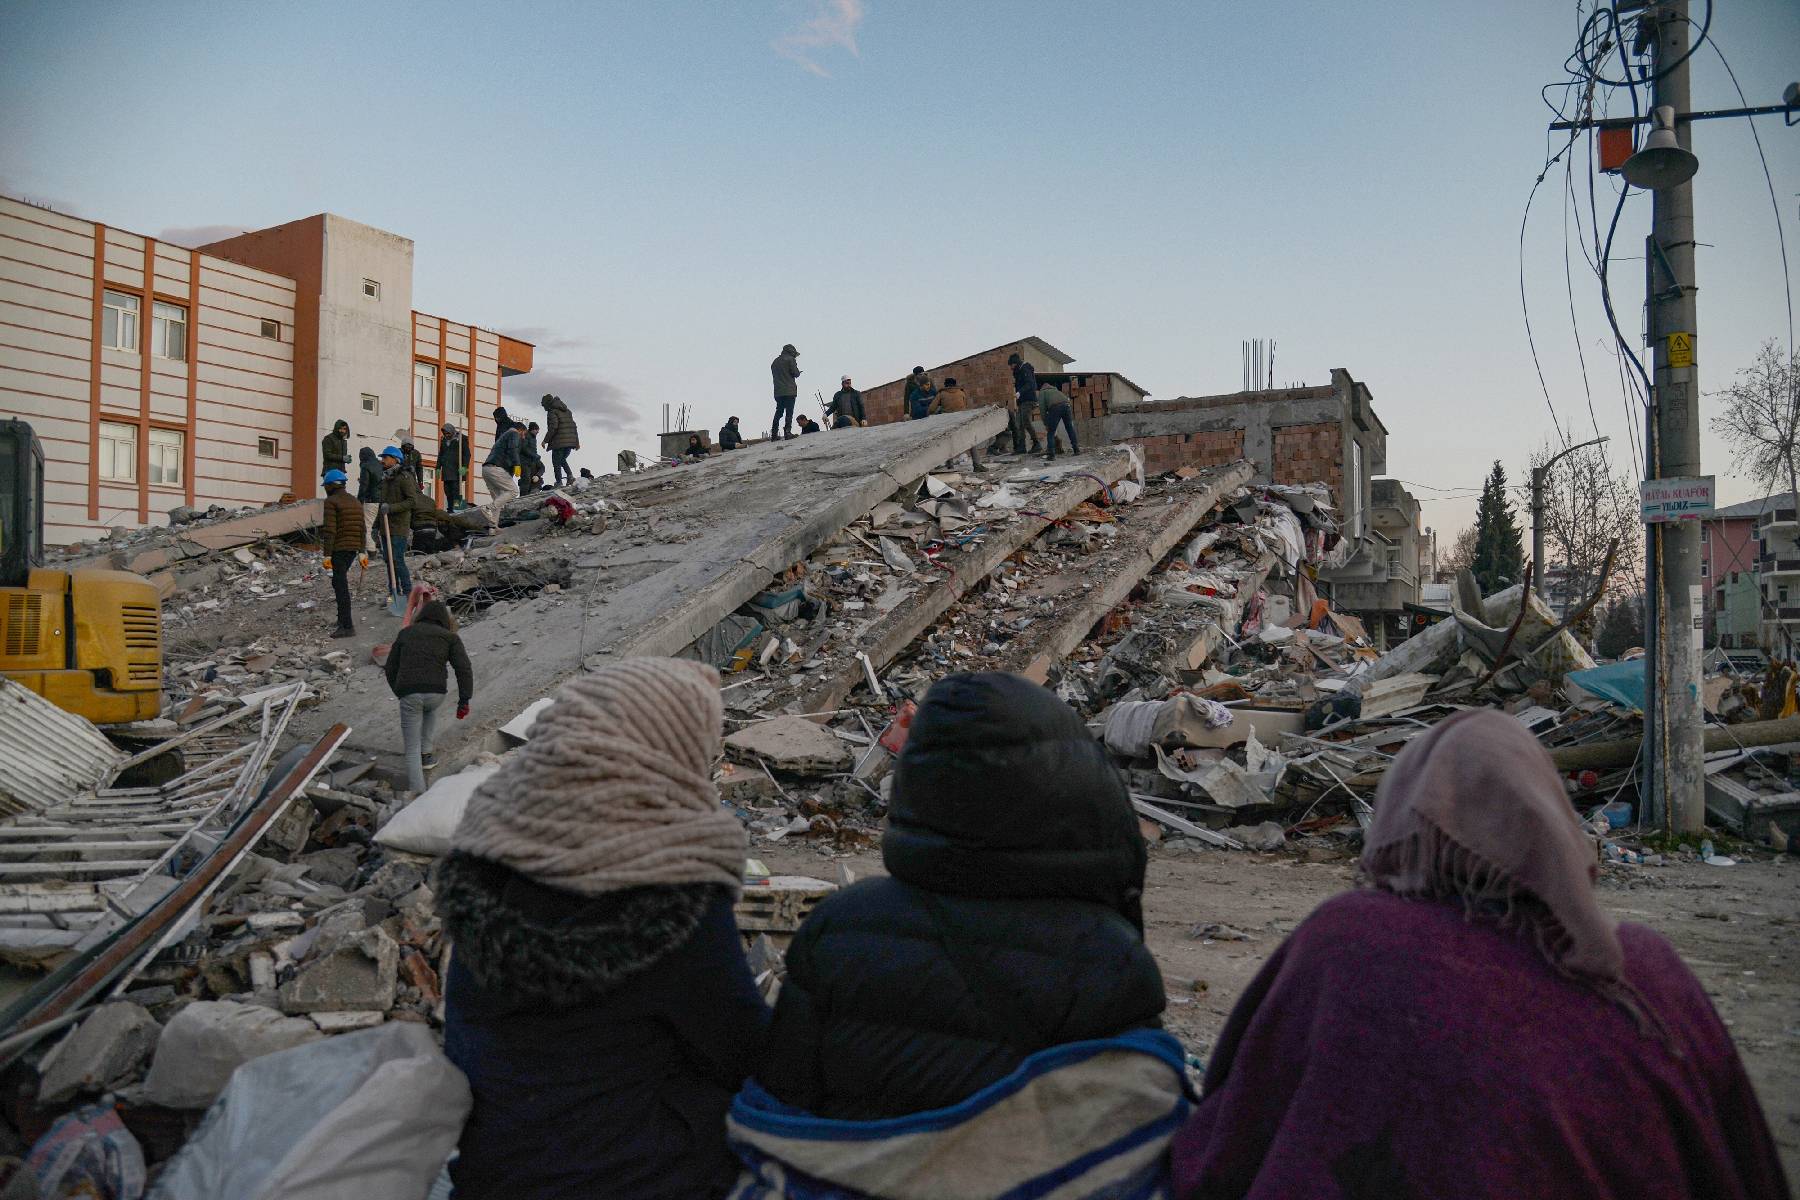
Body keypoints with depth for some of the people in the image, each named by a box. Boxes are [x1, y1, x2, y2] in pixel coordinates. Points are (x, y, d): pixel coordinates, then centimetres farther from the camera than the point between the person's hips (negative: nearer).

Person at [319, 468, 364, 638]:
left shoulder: (331, 502, -9)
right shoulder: (355, 502, 14)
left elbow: (330, 530, -16)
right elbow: (361, 529, 13)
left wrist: (327, 555, -17)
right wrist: (362, 552, 15)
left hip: (338, 549, -8)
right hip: (353, 548, 8)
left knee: (341, 586, -7)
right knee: (339, 581, 24)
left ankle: (347, 627, -9)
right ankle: (342, 617, 27)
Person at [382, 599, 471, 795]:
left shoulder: (406, 633, 21)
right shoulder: (450, 637, 14)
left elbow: (390, 668, 22)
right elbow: (464, 669, 1)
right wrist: (464, 700, 2)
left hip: (408, 695, 0)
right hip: (436, 694, 0)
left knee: (412, 748, 8)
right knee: (430, 708, 38)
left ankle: (418, 793, -4)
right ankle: (426, 753, 34)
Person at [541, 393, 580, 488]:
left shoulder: (552, 412, -6)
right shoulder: (567, 411, 19)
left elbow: (553, 427, -19)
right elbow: (573, 426, 18)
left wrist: (545, 440, -12)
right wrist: (577, 441, 20)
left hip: (559, 442, -8)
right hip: (570, 441, 8)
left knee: (556, 462, 3)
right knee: (562, 459, 23)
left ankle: (559, 482, -1)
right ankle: (570, 475, 3)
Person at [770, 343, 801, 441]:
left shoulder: (775, 361, 16)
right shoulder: (790, 359, -3)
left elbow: (773, 373, 16)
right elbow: (796, 373, -6)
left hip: (778, 391, 6)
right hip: (789, 391, -6)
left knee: (778, 412, 10)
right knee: (789, 412, -7)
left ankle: (774, 434, 8)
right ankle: (788, 432, -16)